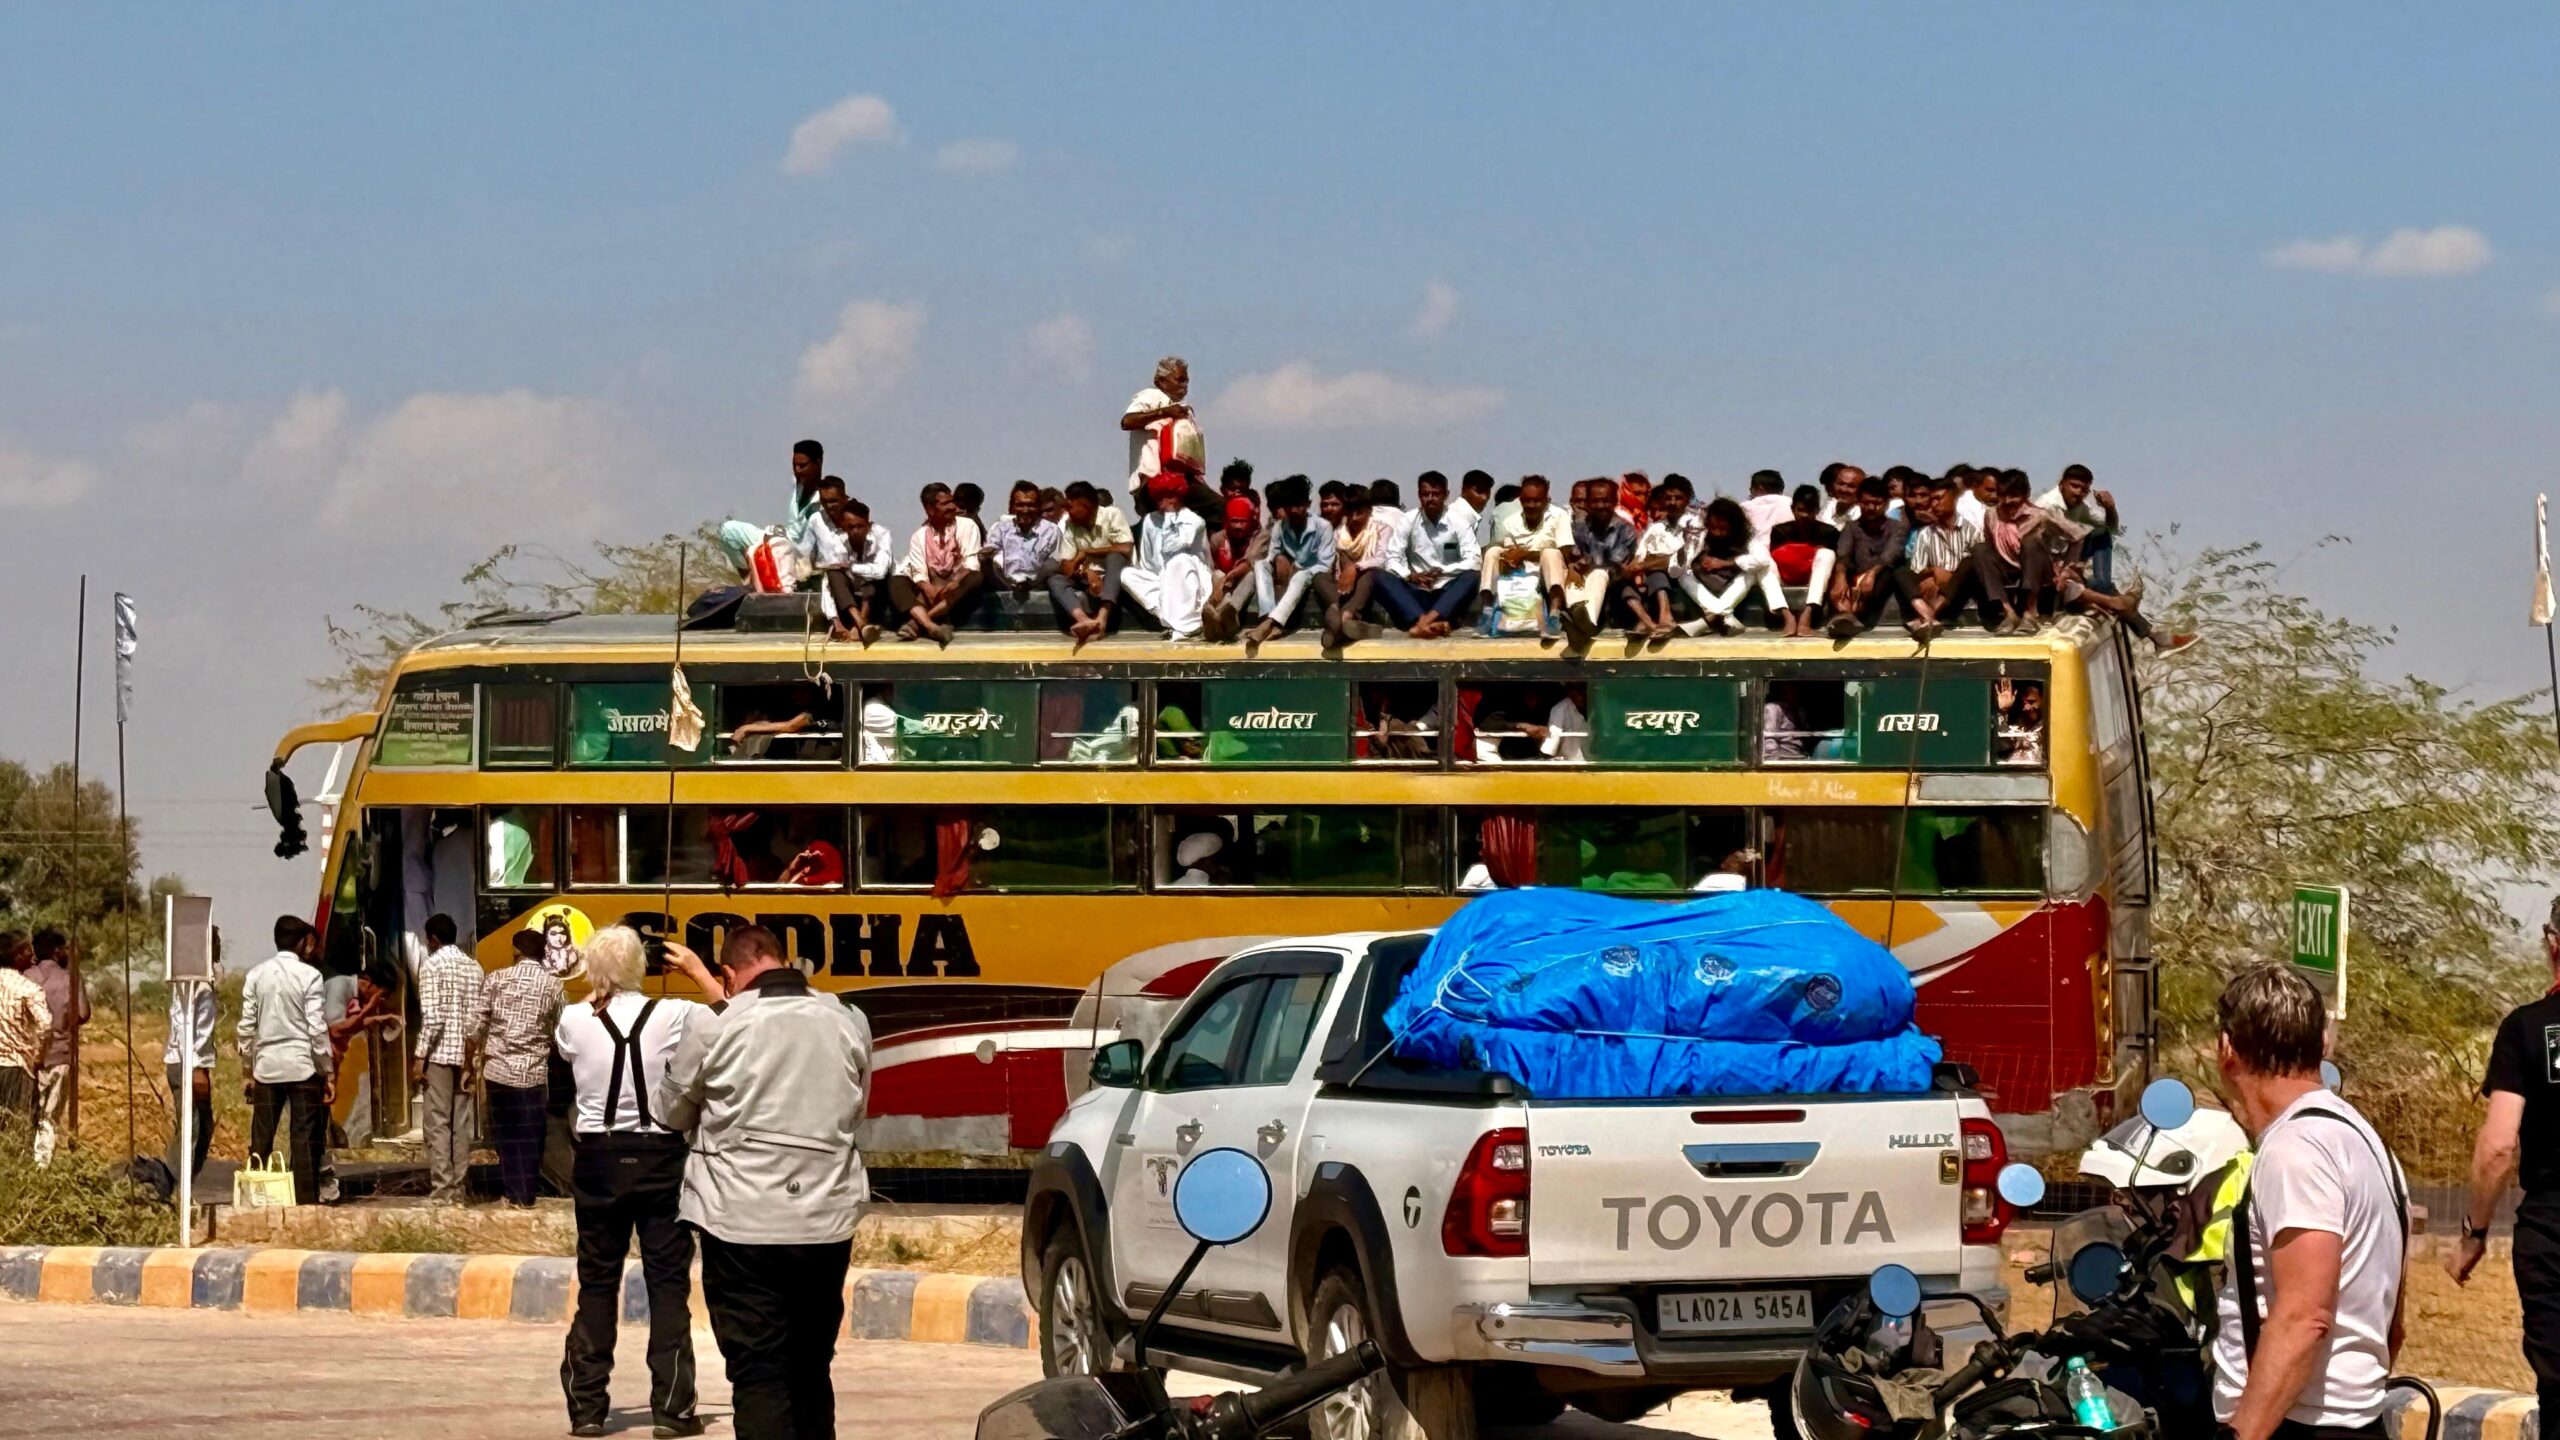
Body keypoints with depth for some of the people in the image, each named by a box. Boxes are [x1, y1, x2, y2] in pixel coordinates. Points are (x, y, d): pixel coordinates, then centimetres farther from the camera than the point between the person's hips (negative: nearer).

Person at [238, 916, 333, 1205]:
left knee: (261, 1141, 7)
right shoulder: (308, 975, -6)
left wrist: (246, 1071, 13)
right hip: (303, 1066, -4)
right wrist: (328, 1073, -4)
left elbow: (247, 1027, 5)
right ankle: (305, 1201, -3)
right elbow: (317, 1029, -9)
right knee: (304, 1140, -1)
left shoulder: (255, 975, 5)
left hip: (266, 1066, 4)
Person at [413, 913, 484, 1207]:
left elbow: (431, 1017, -14)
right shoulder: (473, 967, 10)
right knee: (460, 1123, 8)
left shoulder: (431, 965, -7)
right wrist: (472, 1054, 12)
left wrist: (419, 1056, -11)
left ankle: (441, 1190, -8)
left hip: (440, 1053, -6)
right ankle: (458, 1189, 8)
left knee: (437, 1122, -4)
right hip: (465, 1054, 6)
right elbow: (478, 1016, 7)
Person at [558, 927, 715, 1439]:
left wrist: (596, 994, 28)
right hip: (660, 1158, -2)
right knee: (668, 1282, 5)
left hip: (598, 1161, 2)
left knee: (597, 1284, 10)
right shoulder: (674, 1016, -10)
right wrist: (700, 973, 14)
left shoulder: (575, 1021, -5)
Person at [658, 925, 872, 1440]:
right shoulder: (850, 1022, 3)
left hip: (743, 1223, -4)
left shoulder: (716, 1027, -7)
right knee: (811, 1369, 16)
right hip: (827, 1221, 4)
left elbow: (670, 1114, 7)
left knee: (757, 1375, -1)